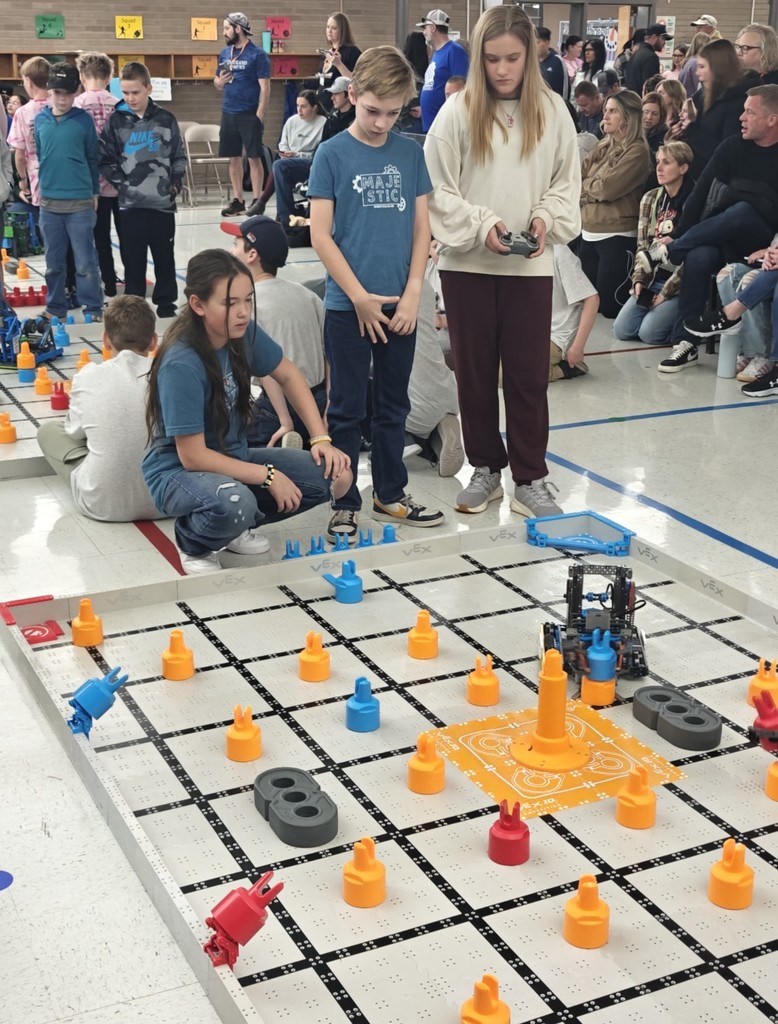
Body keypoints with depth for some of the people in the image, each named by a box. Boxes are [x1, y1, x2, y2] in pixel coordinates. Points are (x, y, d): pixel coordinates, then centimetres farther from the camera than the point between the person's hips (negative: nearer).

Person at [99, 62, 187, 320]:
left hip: (163, 201, 1)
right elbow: (105, 159, 3)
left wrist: (176, 182, -1)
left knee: (165, 256, 9)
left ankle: (166, 302, 20)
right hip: (130, 203, -1)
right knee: (133, 259, 4)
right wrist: (120, 182, -7)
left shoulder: (166, 120, 4)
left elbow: (179, 156, 10)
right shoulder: (116, 121, 1)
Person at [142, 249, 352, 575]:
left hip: (233, 459, 7)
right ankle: (194, 544, -4)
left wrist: (321, 439, -2)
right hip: (179, 472, -7)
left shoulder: (244, 333, -10)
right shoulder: (181, 365, -28)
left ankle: (235, 527, 10)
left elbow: (288, 376, 8)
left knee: (335, 476, -7)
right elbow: (192, 456, -25)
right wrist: (268, 475, -22)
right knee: (234, 503, -40)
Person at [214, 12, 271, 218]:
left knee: (253, 158, -2)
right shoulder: (225, 53, 12)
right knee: (234, 158, 9)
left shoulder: (257, 55, -7)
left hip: (249, 114, -6)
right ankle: (238, 200, 16)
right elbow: (217, 82, 20)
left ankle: (257, 202, 3)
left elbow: (265, 88, -9)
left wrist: (259, 115, -16)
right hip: (228, 113, 6)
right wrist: (219, 81, -4)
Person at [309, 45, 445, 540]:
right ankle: (345, 503, 15)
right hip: (348, 305, -3)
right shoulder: (332, 154, -5)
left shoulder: (411, 152, 5)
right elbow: (321, 234, -8)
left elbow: (422, 227, 6)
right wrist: (360, 297, -12)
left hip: (400, 305, 4)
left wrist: (413, 293, -5)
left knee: (394, 404, 14)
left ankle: (391, 494, 27)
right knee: (348, 409, 5)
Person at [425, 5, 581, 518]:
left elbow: (567, 183, 7)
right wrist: (480, 225, -16)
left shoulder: (553, 110, 2)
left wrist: (546, 218, -11)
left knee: (529, 373, 4)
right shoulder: (458, 111, -3)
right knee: (474, 371, 9)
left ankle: (530, 479, 14)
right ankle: (485, 469, 25)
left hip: (530, 264, 1)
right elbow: (438, 188, -4)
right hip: (467, 262, 0)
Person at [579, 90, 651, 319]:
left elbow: (608, 188, -18)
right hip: (589, 233, 8)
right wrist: (593, 189, -12)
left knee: (609, 305, -4)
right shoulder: (603, 146, 15)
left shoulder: (638, 150, -11)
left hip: (617, 236, -8)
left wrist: (585, 185, 0)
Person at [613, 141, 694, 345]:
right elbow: (643, 246, 11)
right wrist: (639, 280, -4)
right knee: (622, 329, -8)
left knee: (649, 332, -20)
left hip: (679, 283, -6)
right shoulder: (650, 199, 9)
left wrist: (666, 292, -14)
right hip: (652, 280, 6)